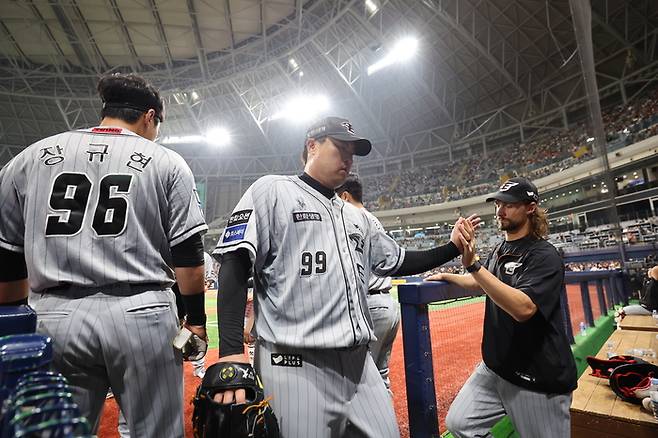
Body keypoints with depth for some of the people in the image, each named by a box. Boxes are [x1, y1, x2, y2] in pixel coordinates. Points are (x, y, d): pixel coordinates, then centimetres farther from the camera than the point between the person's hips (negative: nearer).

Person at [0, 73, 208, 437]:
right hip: (141, 315, -2)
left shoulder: (31, 157, 10)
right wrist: (196, 319, 5)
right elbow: (187, 255, -3)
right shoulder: (167, 162, 2)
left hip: (54, 318, 3)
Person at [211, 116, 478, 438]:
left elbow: (398, 262, 24)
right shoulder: (272, 191, -1)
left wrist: (452, 247, 14)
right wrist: (231, 352, -19)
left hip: (360, 362, 7)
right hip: (296, 364, -6)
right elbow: (235, 265, -10)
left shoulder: (357, 216, 19)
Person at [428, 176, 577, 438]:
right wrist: (447, 276, 16)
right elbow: (482, 284, 26)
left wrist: (473, 265, -35)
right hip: (495, 367, 7)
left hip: (538, 379, -7)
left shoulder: (544, 255, -16)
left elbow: (523, 308, -32)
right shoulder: (499, 250, 8)